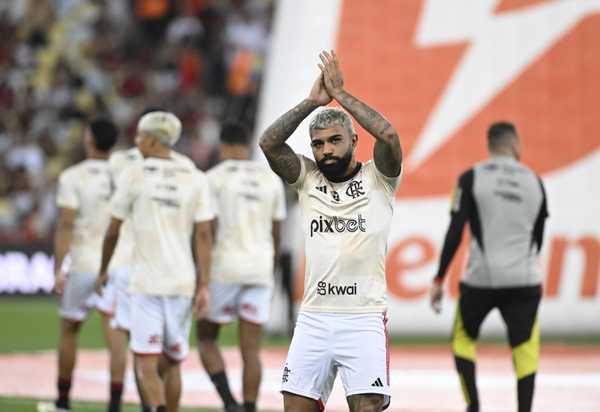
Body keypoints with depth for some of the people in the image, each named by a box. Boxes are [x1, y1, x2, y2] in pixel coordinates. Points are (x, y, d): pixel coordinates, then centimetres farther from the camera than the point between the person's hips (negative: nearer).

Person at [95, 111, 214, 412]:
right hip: (183, 281, 4)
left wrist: (103, 270, 19)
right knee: (171, 364, 16)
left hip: (146, 282, -4)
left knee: (146, 366, -7)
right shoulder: (195, 179, 5)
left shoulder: (134, 175, -3)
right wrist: (203, 285, 0)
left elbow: (113, 231, 4)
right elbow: (204, 234, -1)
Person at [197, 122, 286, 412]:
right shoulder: (271, 179, 10)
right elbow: (276, 234, 14)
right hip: (259, 269, 4)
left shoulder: (215, 177, -4)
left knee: (206, 338, 11)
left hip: (224, 268, -3)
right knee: (250, 350, 5)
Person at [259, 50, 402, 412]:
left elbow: (388, 135, -16)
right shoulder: (307, 179, 11)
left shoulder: (378, 179, 3)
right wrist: (313, 102, -9)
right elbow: (269, 143, -4)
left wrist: (341, 94, -9)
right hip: (314, 318, 3)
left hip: (365, 318, -3)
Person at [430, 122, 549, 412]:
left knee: (463, 339, 18)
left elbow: (455, 233, -7)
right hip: (524, 279, 1)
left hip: (481, 278, -1)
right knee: (525, 349, 6)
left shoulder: (471, 178, -1)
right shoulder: (534, 182, 8)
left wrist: (439, 280, -3)